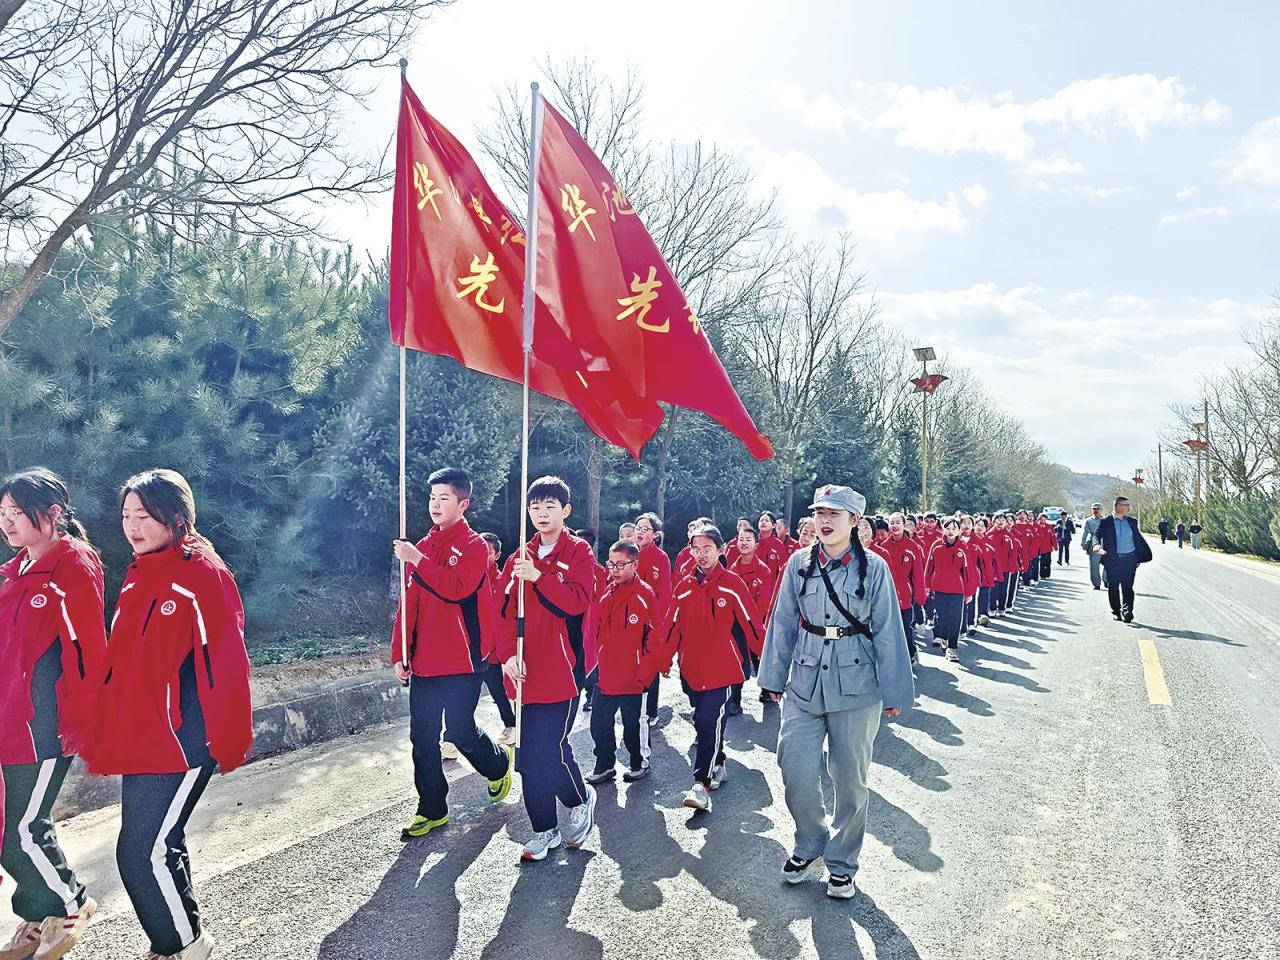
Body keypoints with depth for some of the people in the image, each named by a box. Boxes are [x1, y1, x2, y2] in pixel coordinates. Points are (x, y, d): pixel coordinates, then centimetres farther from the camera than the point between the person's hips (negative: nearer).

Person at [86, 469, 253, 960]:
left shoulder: (202, 572, -13)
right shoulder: (138, 577, 11)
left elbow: (226, 662, -16)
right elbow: (121, 663, 16)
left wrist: (227, 740, -16)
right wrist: (107, 733, 15)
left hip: (181, 740, -8)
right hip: (139, 739, 8)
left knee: (142, 853, -5)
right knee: (161, 845, 17)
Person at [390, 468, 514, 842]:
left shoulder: (473, 545, -5)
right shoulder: (423, 547, 13)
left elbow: (457, 588, -23)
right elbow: (408, 604, 13)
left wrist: (417, 561, -27)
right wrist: (399, 653, 8)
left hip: (463, 658, -6)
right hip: (424, 661, 6)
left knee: (459, 730, -2)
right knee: (423, 737, 6)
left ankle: (499, 763, 29)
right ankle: (432, 810, 19)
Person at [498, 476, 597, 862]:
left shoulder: (578, 552, -1)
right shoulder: (519, 558, 11)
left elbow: (578, 601, -15)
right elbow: (507, 610, 5)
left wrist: (538, 577, -24)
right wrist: (508, 653, -9)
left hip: (562, 668, -5)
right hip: (526, 671, 5)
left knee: (550, 748, -8)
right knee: (529, 755, 7)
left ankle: (581, 800, 22)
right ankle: (545, 831, 22)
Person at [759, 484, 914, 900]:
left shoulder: (873, 567, -6)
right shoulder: (799, 564, 1)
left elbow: (888, 632, -3)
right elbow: (783, 623, 7)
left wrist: (894, 691, -1)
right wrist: (774, 677, 8)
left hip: (856, 687, -2)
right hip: (804, 683, 2)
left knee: (849, 779, 9)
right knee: (797, 773, 1)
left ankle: (842, 863, 29)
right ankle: (809, 845, 29)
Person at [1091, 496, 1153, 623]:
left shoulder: (1132, 521, 11)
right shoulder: (1106, 522, 1)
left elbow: (1139, 539, 17)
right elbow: (1097, 535, -8)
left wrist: (1139, 558, 15)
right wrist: (1097, 545, -31)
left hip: (1129, 559, 2)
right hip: (1112, 559, -2)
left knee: (1127, 587, -6)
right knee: (1113, 587, 5)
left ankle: (1127, 611, -7)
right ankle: (1116, 611, 17)